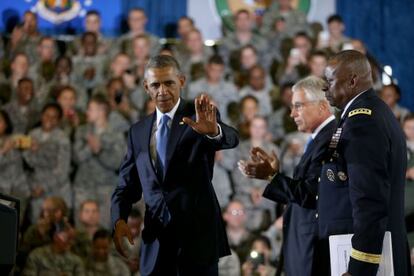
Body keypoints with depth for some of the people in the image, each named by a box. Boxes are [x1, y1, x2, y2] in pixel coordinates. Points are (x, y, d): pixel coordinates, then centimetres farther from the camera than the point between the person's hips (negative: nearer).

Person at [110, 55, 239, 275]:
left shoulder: (199, 117, -1)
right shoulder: (138, 132, 12)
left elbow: (231, 139, -22)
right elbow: (127, 185, 13)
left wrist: (214, 131, -46)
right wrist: (119, 220, -7)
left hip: (198, 233, -4)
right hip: (156, 239, 4)